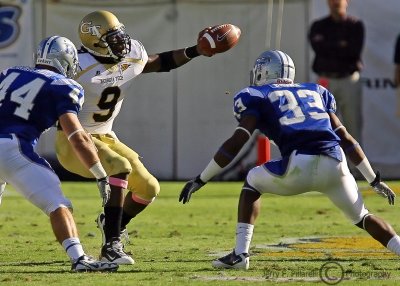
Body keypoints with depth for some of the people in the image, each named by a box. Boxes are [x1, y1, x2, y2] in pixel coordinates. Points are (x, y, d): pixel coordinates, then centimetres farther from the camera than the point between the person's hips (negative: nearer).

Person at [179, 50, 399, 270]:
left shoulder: (256, 97, 17)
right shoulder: (316, 92, 29)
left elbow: (236, 143, 5)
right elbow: (345, 138, 25)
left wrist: (200, 180, 10)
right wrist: (374, 180, 31)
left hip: (298, 168, -3)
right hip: (334, 165, 3)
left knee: (253, 181, 26)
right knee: (361, 217, 25)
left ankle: (240, 253, 16)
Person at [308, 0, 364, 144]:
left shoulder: (356, 25, 7)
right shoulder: (318, 26, 10)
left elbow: (355, 51, -8)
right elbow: (318, 47, -8)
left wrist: (329, 48, -5)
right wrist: (341, 46, -6)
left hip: (350, 81, 0)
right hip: (326, 81, 1)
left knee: (354, 126, -2)